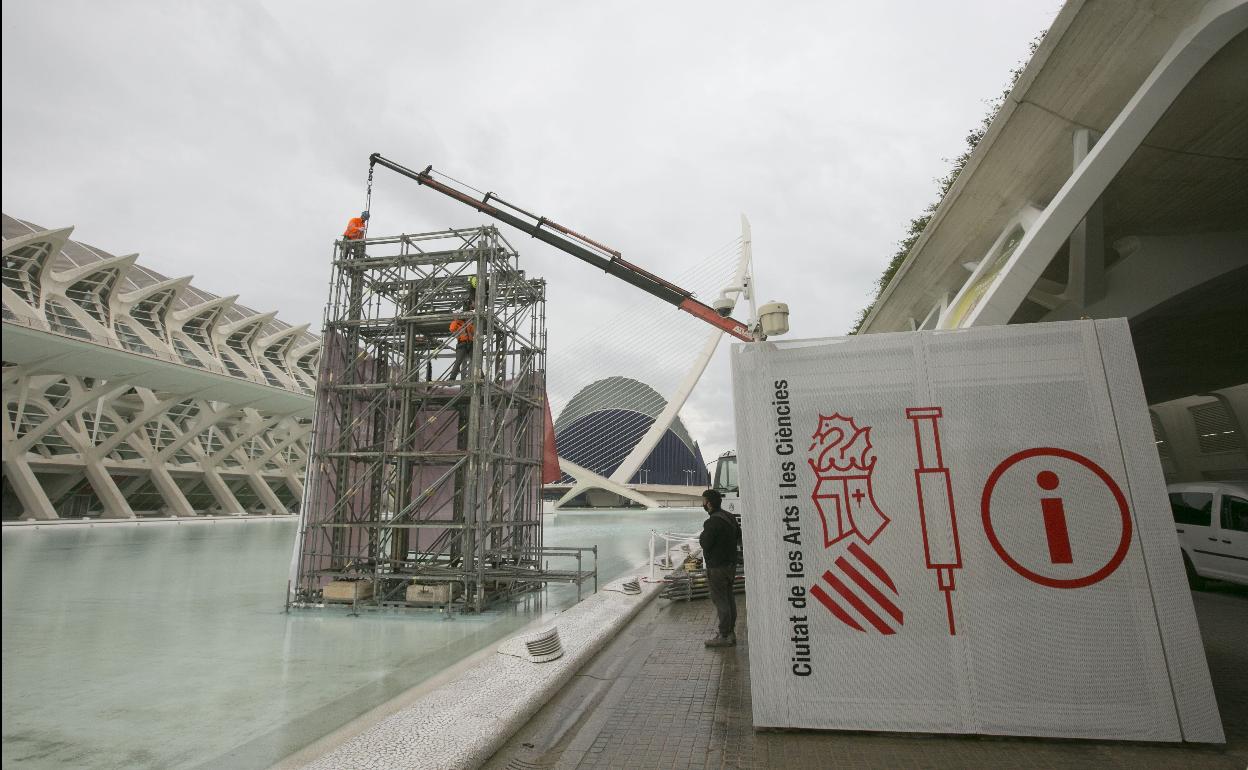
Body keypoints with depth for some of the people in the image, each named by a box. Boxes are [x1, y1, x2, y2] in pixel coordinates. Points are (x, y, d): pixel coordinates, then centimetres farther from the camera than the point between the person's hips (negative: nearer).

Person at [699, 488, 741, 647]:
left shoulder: (712, 522, -21)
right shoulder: (730, 517, 8)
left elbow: (705, 544, -18)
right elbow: (739, 537, 18)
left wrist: (702, 536, 0)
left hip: (717, 567, -9)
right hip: (731, 564, 9)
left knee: (720, 601, -1)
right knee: (729, 599, 14)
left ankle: (724, 636, 5)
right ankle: (731, 633, 22)